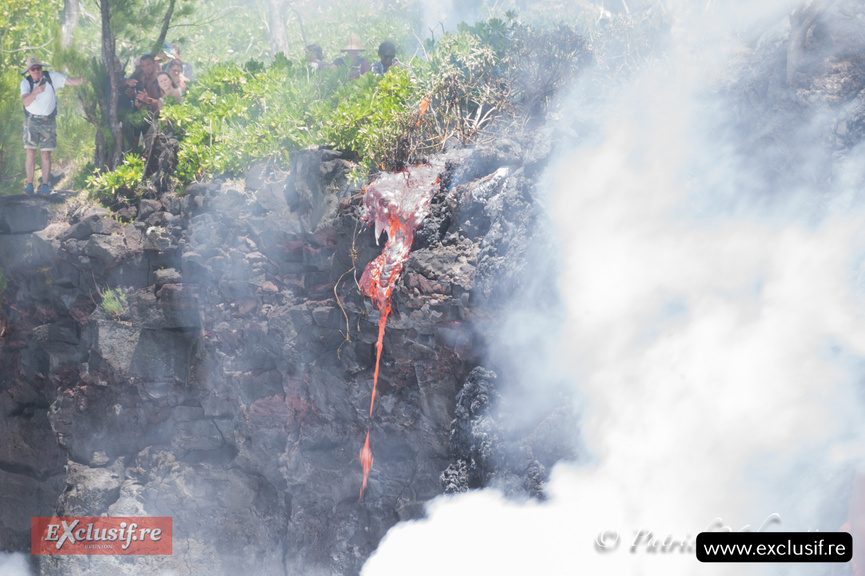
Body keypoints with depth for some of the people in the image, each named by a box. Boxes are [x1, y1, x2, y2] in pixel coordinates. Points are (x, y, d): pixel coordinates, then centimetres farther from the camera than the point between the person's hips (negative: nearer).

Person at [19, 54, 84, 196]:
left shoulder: (52, 77, -6)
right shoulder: (25, 83, -7)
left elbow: (71, 81, -13)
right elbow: (25, 101, -24)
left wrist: (79, 80, -36)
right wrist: (36, 91, -42)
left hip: (48, 121, 0)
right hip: (31, 120, 0)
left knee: (46, 153, -2)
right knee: (30, 152, -5)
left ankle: (45, 186, 0)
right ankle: (29, 185, -2)